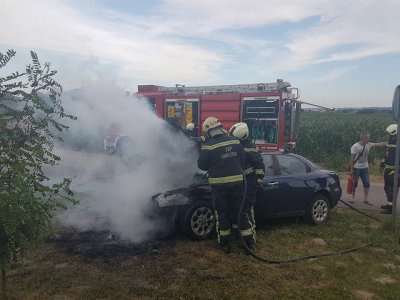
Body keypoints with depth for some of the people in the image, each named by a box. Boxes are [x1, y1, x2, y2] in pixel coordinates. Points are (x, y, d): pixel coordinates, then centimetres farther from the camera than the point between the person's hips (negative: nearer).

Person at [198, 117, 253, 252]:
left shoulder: (208, 146, -11)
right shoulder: (235, 141, 1)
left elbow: (202, 165, -4)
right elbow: (243, 159, 8)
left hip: (219, 184, -3)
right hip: (237, 182, 3)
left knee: (222, 214, 10)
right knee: (241, 211, 14)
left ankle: (225, 243, 19)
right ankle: (248, 241, 20)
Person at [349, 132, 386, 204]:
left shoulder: (369, 144, 1)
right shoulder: (355, 146, -14)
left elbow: (379, 144, -1)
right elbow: (352, 158, -13)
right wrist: (351, 169, -15)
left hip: (365, 168, 5)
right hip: (356, 168, -5)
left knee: (367, 183, 1)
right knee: (354, 183, 4)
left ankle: (366, 199, 8)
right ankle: (353, 197, 21)